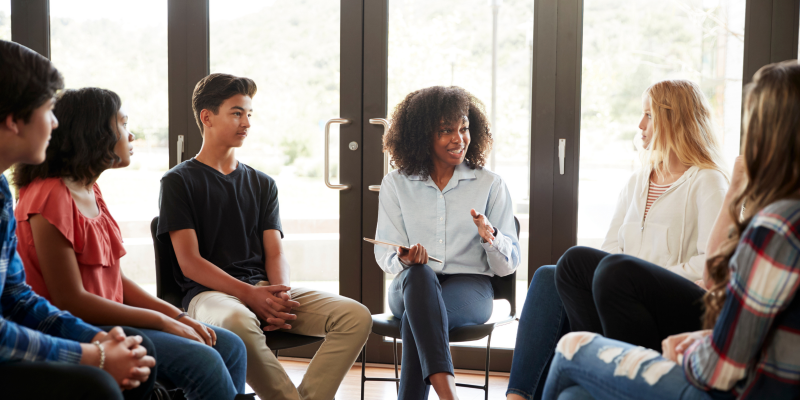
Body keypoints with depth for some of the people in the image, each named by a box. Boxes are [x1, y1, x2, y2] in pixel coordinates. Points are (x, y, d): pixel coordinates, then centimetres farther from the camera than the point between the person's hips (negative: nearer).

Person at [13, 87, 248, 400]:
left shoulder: (90, 192, 13)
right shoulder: (52, 198, -16)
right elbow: (70, 300, -19)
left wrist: (177, 316, 0)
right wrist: (162, 321, -16)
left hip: (108, 320, 9)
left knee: (230, 347, 0)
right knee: (201, 361, -24)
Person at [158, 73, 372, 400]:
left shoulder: (262, 184, 22)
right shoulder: (178, 182, 6)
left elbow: (275, 253, 12)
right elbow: (190, 263, -4)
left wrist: (281, 295, -11)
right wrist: (250, 293, -17)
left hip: (264, 289, 5)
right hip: (210, 292, -5)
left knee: (356, 316, -18)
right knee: (238, 322, -42)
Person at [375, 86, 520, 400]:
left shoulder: (490, 184, 8)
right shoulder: (396, 184, 11)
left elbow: (508, 265, 5)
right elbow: (385, 254, 7)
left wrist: (491, 237, -18)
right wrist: (404, 260, -18)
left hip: (468, 284, -1)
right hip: (411, 286, 1)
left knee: (416, 319, -35)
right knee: (419, 275, -38)